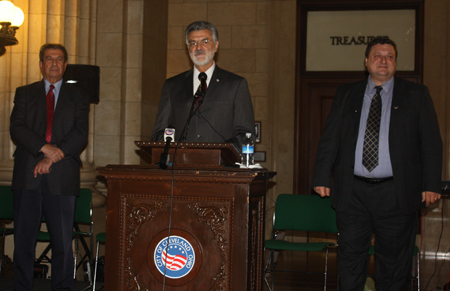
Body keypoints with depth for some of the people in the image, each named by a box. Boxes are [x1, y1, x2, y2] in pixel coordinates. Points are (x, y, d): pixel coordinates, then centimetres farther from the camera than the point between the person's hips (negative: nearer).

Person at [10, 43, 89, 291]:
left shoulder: (78, 98, 14)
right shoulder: (24, 93, 15)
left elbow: (80, 135, 1)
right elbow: (16, 129, 2)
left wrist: (53, 159, -11)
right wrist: (44, 147, -13)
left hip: (62, 177, -1)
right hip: (27, 176, 1)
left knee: (63, 241, -2)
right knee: (23, 240, 2)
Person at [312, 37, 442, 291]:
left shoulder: (416, 94, 6)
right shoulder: (346, 94, 11)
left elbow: (431, 143, 2)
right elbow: (329, 139, 9)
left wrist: (431, 184, -6)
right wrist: (322, 177, 1)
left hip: (396, 193, -1)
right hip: (352, 192, 2)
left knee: (394, 261, 5)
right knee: (351, 258, 5)